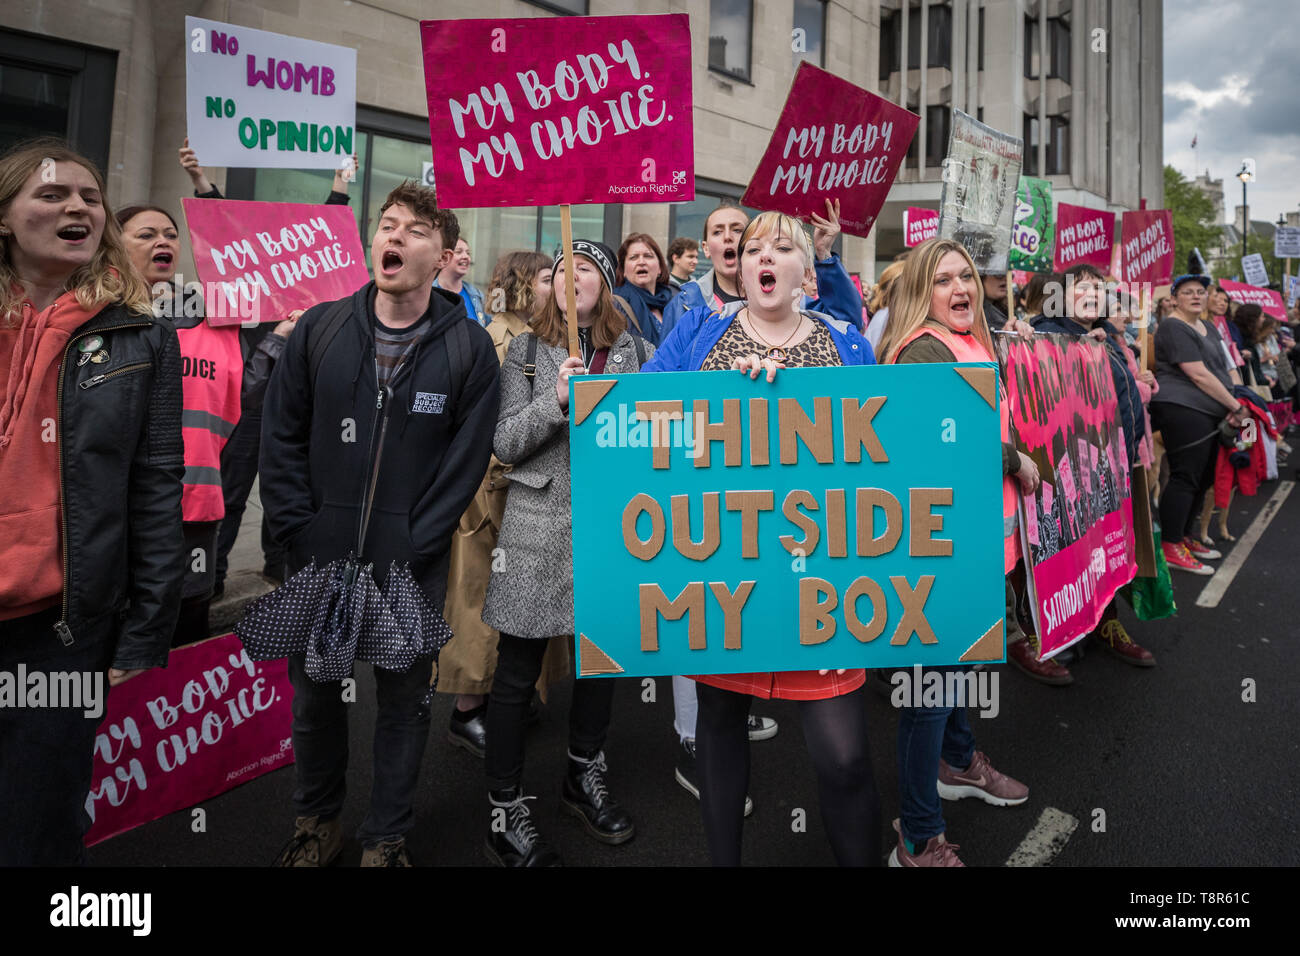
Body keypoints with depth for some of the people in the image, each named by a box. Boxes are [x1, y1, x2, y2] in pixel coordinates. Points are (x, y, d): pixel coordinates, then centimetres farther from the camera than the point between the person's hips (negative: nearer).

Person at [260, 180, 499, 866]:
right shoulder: (320, 329, 1)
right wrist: (298, 531, -5)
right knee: (314, 694, 17)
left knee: (404, 702, 12)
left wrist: (410, 549, -12)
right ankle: (317, 823, 40)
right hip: (318, 558, 2)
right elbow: (281, 436, 2)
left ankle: (386, 838, 33)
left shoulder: (468, 348, -6)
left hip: (411, 567, -2)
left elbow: (467, 460, -7)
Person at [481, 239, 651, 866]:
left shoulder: (636, 352, 7)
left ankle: (585, 778, 37)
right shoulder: (525, 352, 4)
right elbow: (503, 443, -3)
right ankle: (505, 811, 18)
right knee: (517, 672, 3)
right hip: (541, 526, -2)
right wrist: (556, 401, -17)